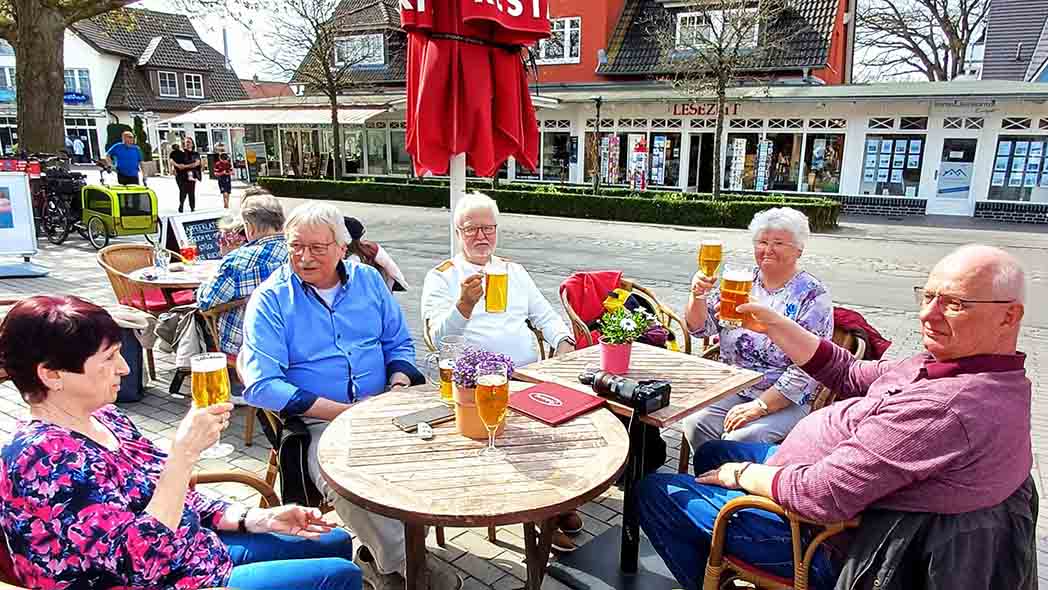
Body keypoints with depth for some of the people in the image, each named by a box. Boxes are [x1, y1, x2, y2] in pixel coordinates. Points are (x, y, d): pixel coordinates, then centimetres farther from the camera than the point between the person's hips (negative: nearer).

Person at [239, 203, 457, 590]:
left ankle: (377, 556, -1)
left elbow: (399, 344, 16)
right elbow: (262, 385, -12)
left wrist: (398, 388, -6)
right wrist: (341, 411, -18)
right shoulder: (270, 299, -4)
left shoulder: (368, 279, 9)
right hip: (316, 420, -3)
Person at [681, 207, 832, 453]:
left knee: (738, 439, -28)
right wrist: (698, 295, -16)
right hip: (731, 391, 4)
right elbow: (700, 327, 5)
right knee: (695, 423, -22)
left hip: (785, 402, -4)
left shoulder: (813, 296, -7)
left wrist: (761, 405, -18)